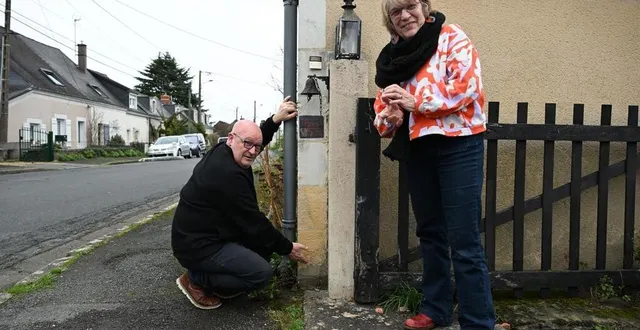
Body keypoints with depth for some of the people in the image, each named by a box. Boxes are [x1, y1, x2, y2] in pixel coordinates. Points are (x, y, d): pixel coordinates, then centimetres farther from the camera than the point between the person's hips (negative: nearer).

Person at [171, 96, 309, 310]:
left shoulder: (222, 151, 1)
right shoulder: (227, 174, -27)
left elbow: (257, 138, 22)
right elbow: (253, 222, -22)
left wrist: (276, 120, 8)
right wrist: (287, 248, -11)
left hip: (207, 236, 10)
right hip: (198, 247, -10)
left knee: (264, 243, 11)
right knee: (262, 272, -18)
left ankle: (218, 281, 15)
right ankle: (196, 280, 0)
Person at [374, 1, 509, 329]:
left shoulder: (451, 37, -2)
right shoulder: (393, 56, 13)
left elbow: (467, 87, -16)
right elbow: (383, 110, 12)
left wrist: (416, 101, -19)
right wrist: (390, 116, -10)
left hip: (457, 147, -6)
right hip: (417, 152, 6)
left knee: (464, 240, -7)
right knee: (429, 233, 15)